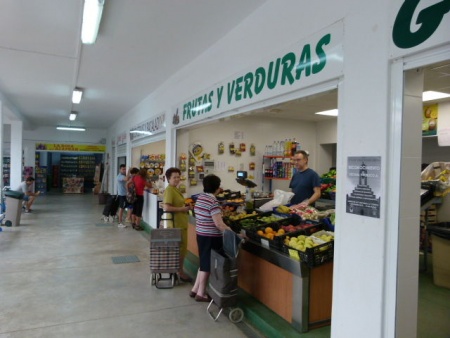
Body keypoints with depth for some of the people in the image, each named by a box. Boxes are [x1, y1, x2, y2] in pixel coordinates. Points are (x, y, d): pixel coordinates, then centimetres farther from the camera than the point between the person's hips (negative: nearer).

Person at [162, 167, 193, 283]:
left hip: (181, 223, 10)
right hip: (177, 224, -10)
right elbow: (166, 208, -27)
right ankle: (180, 272, 15)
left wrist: (186, 207, 7)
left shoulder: (175, 189, 13)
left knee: (181, 248, 19)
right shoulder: (169, 190, -18)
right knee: (181, 248, 1)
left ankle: (179, 270, 32)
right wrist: (182, 209, -20)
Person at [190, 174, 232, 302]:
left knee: (204, 263, 21)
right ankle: (201, 294, 19)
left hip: (201, 234, 8)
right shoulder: (213, 201, -21)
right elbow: (219, 224, -25)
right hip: (211, 237, -8)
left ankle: (195, 289, 30)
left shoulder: (200, 197, 5)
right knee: (207, 265, 6)